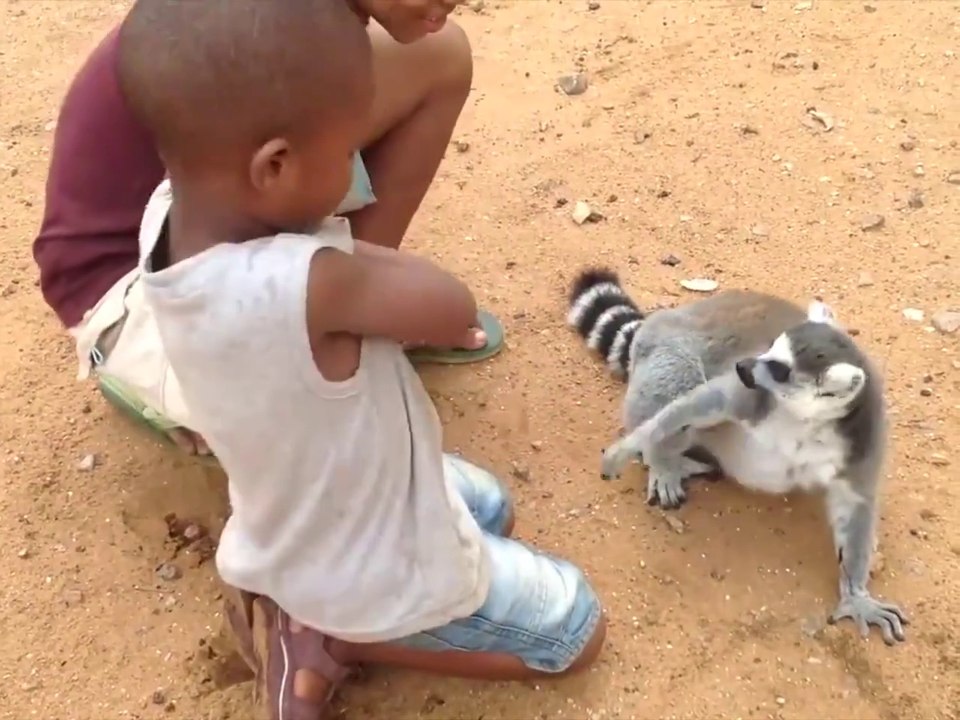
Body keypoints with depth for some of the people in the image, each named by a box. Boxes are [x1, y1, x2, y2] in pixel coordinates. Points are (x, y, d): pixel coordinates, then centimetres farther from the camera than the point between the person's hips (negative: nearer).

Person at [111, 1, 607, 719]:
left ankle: (299, 600, 15)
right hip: (374, 566, -7)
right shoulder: (304, 284, -43)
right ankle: (333, 635, 5)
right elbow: (454, 311, -25)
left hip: (292, 524, 8)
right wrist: (360, 255, -14)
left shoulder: (169, 210, -19)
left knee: (490, 506, 32)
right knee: (578, 629, 14)